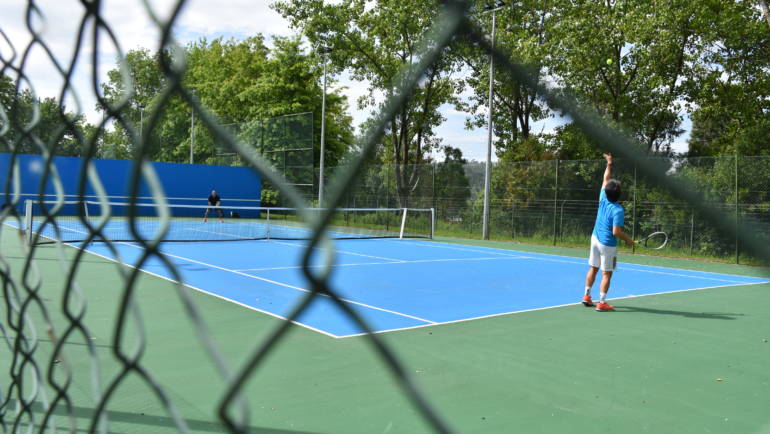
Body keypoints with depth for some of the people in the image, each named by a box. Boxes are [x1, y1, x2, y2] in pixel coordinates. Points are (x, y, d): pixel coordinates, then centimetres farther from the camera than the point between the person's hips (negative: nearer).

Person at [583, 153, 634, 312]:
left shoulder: (603, 199, -6)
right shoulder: (618, 210, -23)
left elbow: (606, 180, 8)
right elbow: (616, 232, -25)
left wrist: (609, 164, 12)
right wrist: (628, 239, -9)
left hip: (595, 238, 7)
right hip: (608, 245, -7)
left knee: (593, 269, 16)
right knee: (606, 274, 1)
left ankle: (587, 296, 24)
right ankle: (602, 303, 2)